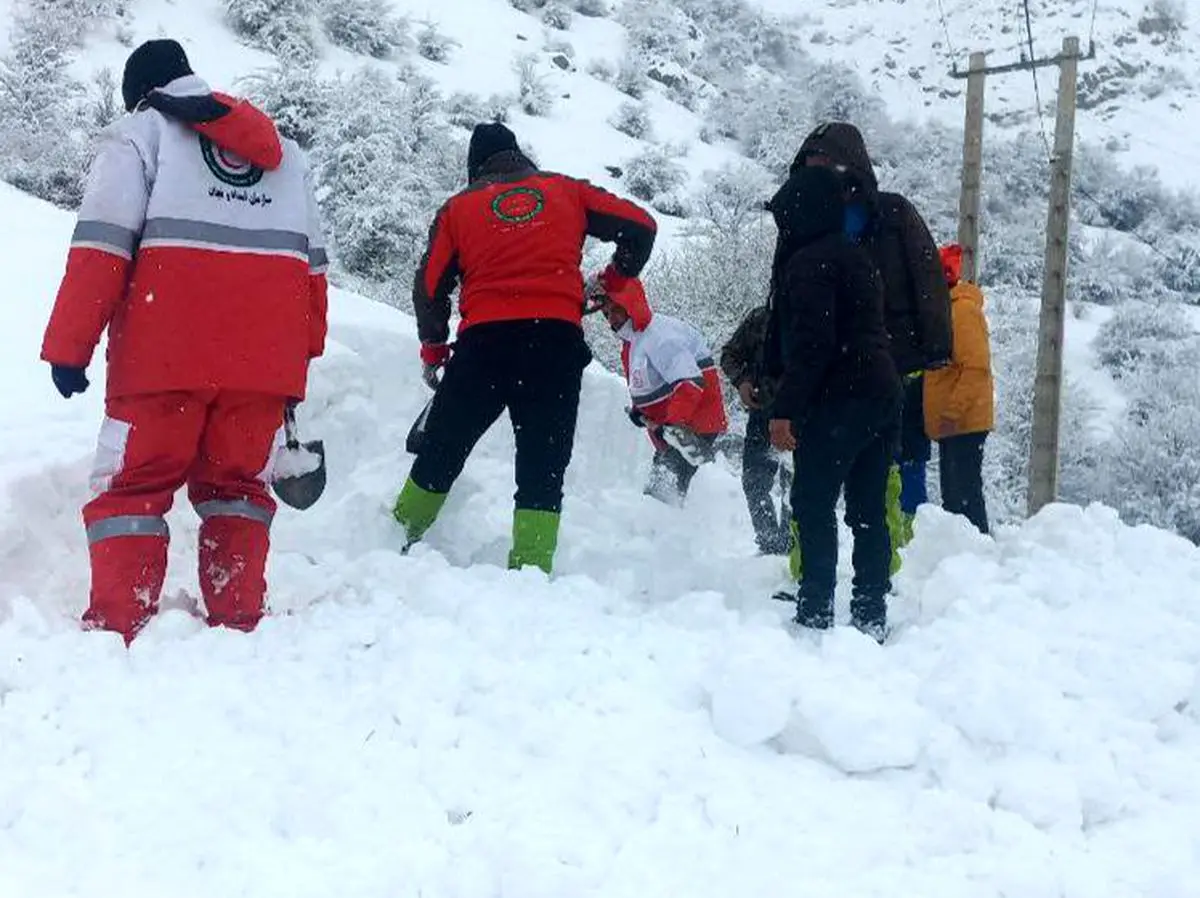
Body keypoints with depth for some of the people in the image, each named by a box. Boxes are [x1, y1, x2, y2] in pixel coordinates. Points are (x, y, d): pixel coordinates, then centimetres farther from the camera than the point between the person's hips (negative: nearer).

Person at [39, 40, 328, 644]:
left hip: (167, 350, -4)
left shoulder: (138, 131, 9)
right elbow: (312, 261, 19)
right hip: (265, 356, 4)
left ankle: (117, 633, -4)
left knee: (133, 485, 3)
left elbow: (102, 246, -4)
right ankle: (239, 627, 9)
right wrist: (301, 355, 22)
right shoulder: (283, 151, 24)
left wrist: (68, 346, -4)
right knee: (235, 482, 15)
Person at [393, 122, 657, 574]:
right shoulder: (565, 190, 17)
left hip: (484, 338, 1)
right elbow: (640, 225, 15)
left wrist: (433, 349, 26)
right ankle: (531, 568, -5)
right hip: (557, 337, 0)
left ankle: (401, 539, 27)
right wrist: (615, 282, 29)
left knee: (442, 450, 17)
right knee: (543, 466, 3)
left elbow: (430, 286, 12)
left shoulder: (459, 206, 17)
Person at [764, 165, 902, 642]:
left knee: (813, 505, -4)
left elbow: (811, 344, -18)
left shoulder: (808, 262, -9)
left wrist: (785, 408, -18)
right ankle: (871, 613, 12)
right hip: (883, 393, 9)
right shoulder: (857, 257, 20)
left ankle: (816, 611, -5)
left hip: (839, 400, -9)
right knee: (869, 509, 10)